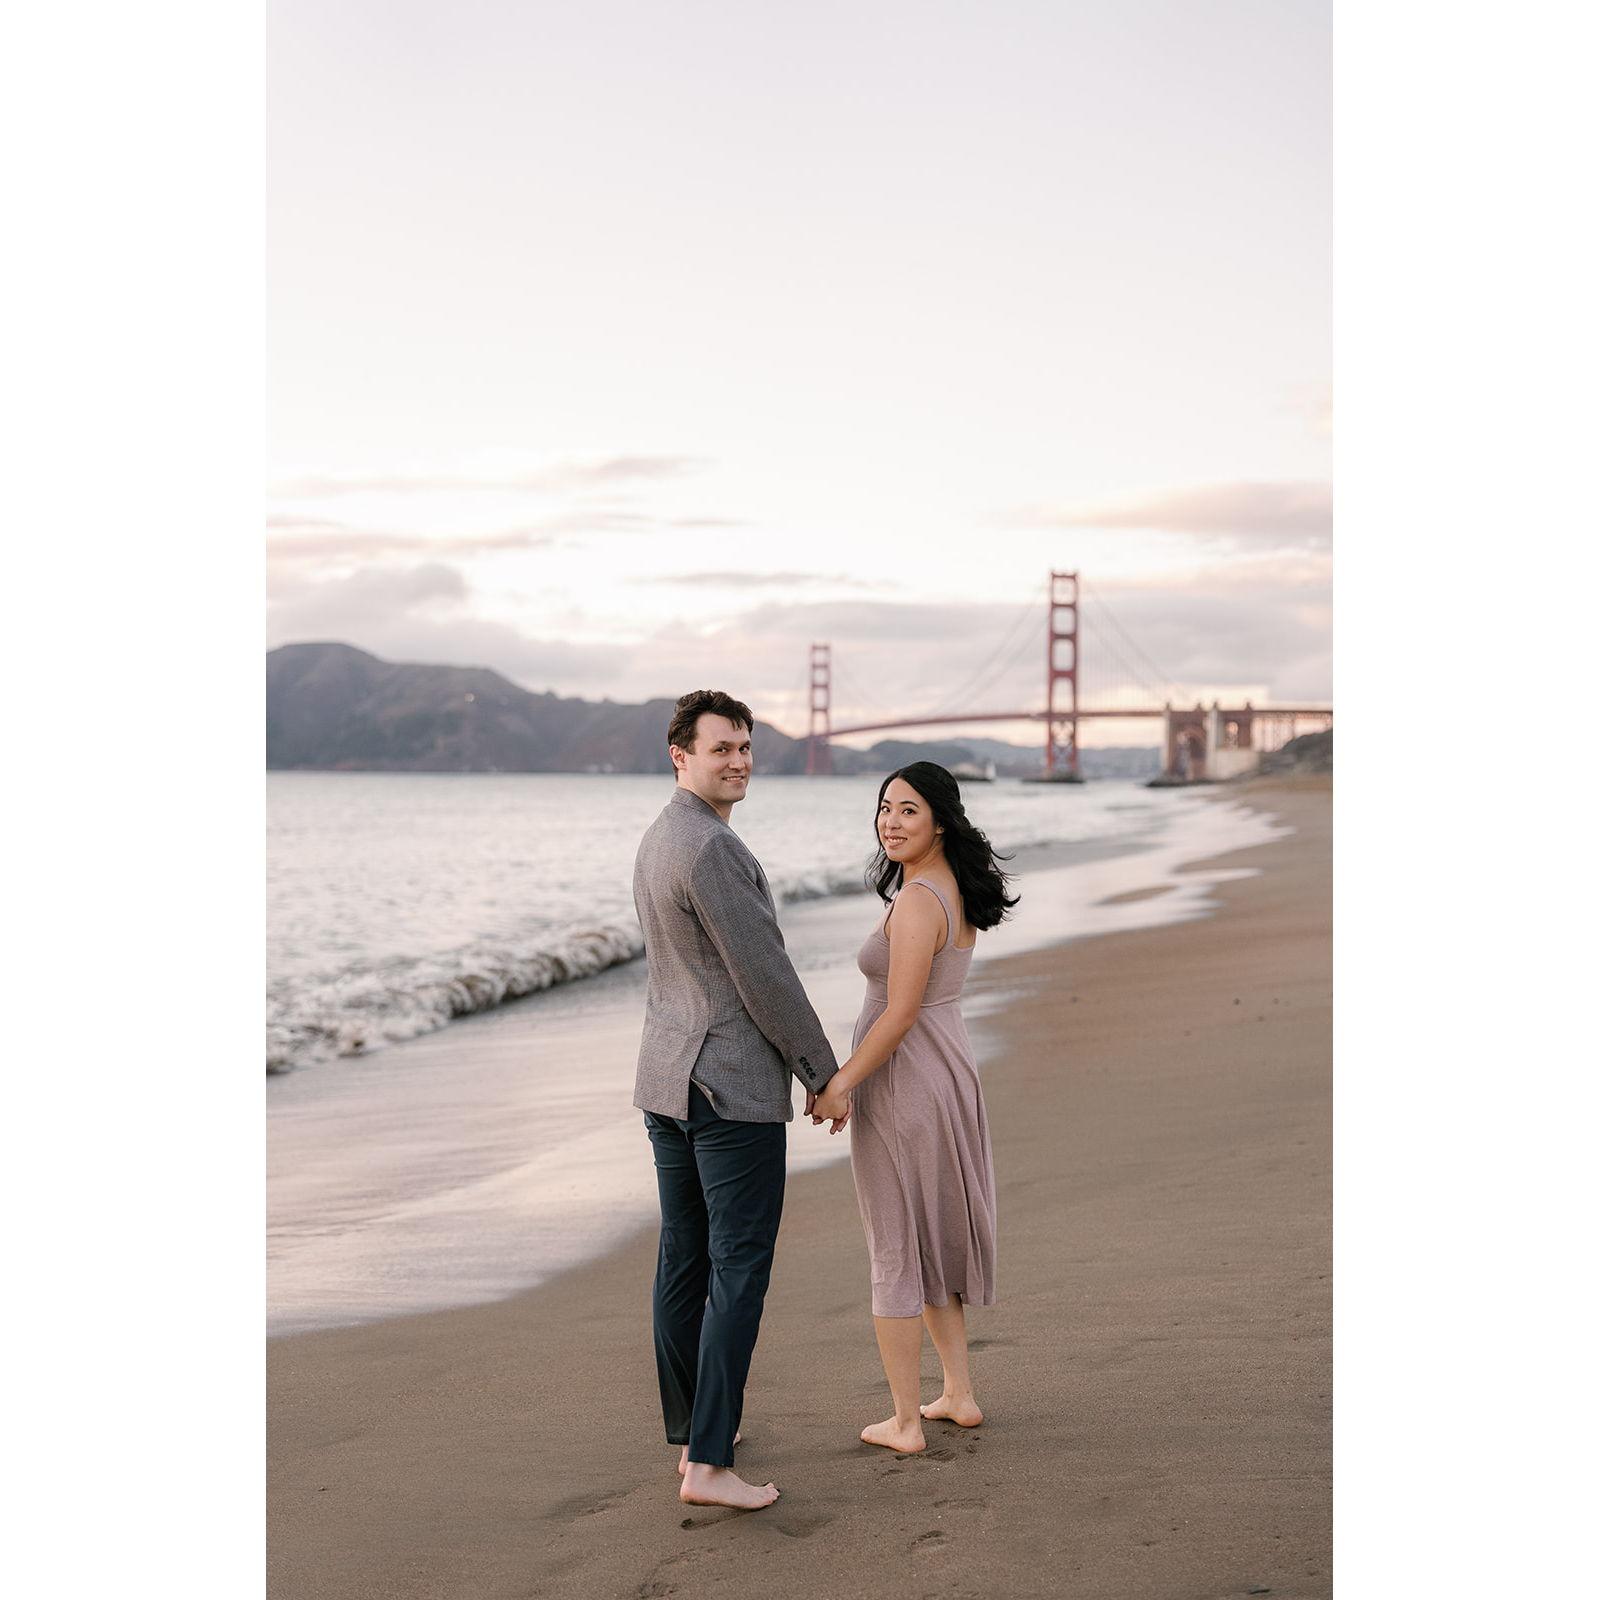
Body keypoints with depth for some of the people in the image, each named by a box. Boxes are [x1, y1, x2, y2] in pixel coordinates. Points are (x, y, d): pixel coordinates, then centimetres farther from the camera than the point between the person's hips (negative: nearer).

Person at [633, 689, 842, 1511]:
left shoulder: (656, 841, 12)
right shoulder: (711, 849, -20)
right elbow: (764, 975, -18)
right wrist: (825, 1073, -6)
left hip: (667, 1078, 10)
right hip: (734, 1088, -10)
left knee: (684, 1262, 14)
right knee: (739, 1272, -6)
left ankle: (694, 1425, 25)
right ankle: (708, 1463, -7)